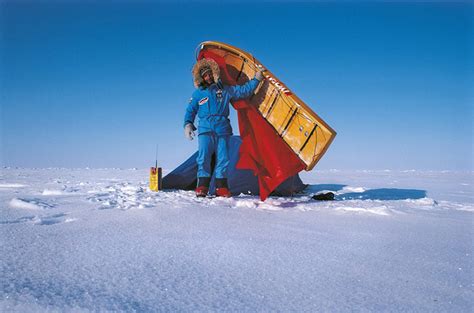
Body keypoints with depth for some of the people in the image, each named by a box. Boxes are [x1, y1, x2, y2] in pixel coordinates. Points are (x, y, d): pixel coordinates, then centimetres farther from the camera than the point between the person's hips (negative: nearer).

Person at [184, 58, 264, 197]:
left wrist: (256, 79, 15)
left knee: (223, 159, -2)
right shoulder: (198, 93, 13)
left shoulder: (225, 89, 15)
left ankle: (221, 187, 6)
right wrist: (188, 124, -2)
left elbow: (244, 90, 17)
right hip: (205, 130, -1)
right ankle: (202, 186, -8)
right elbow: (190, 111, 14)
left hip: (222, 130, 1)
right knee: (204, 157, -14)